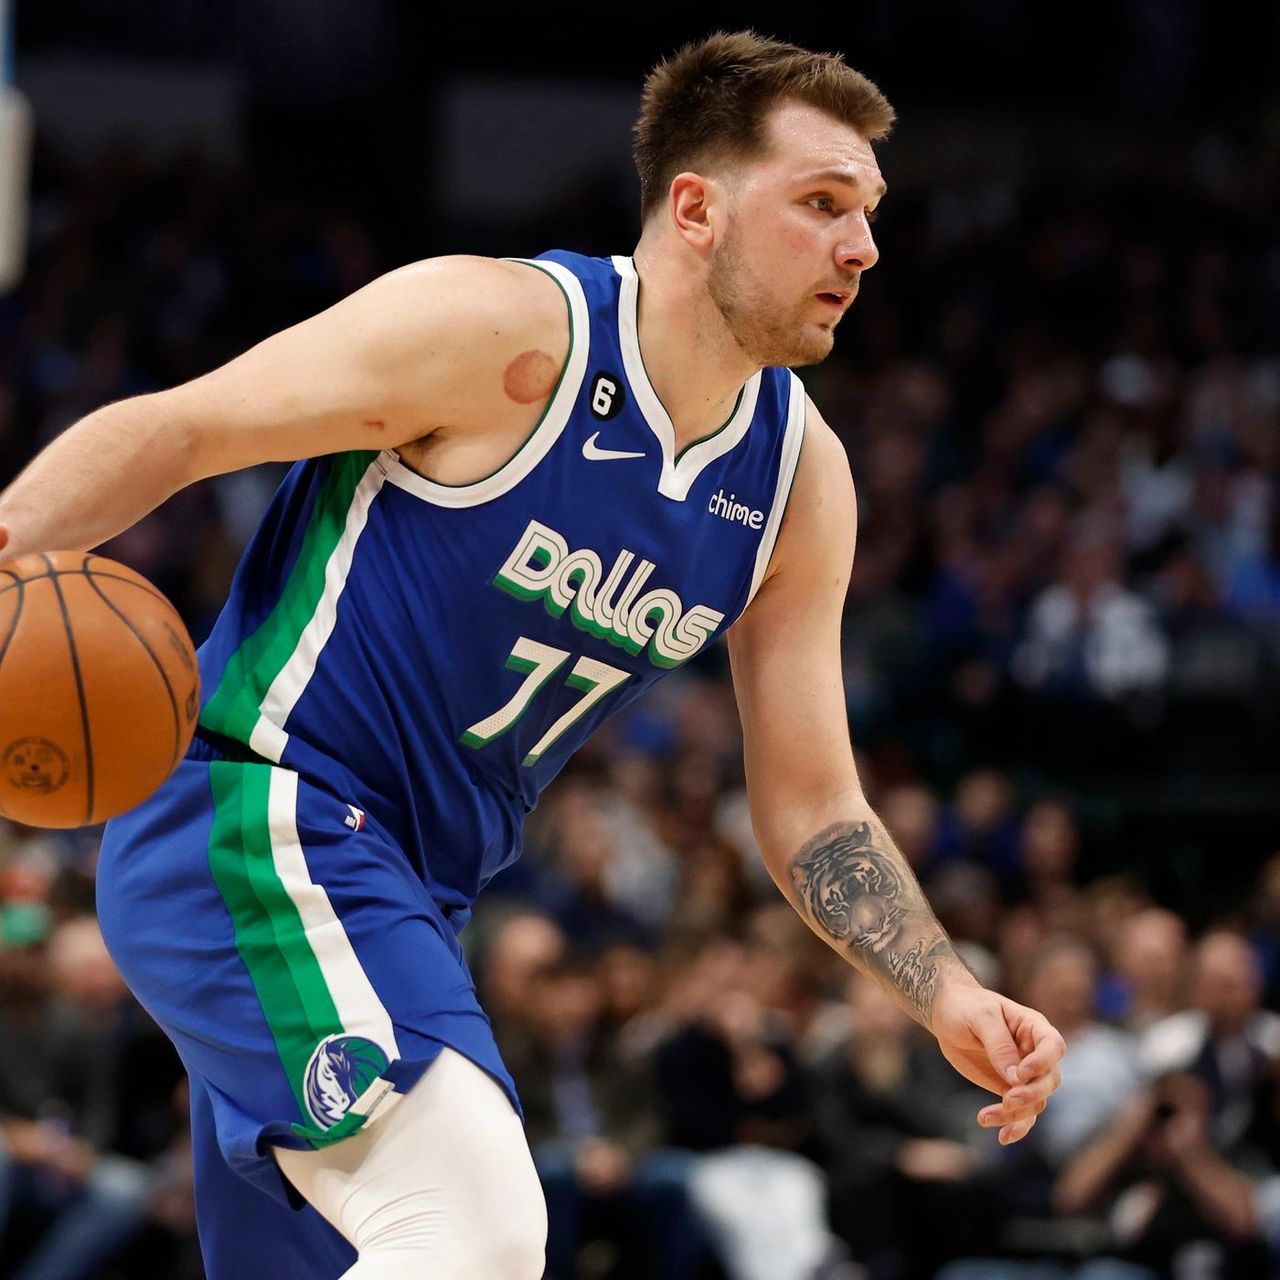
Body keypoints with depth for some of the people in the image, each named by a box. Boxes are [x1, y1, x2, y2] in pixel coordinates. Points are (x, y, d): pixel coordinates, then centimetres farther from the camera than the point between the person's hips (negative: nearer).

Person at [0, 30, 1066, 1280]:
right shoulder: (511, 333, -15)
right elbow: (173, 432, -10)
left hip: (407, 899, 9)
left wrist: (949, 998, -2)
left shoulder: (800, 480, 6)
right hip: (253, 815, -9)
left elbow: (810, 808, 11)